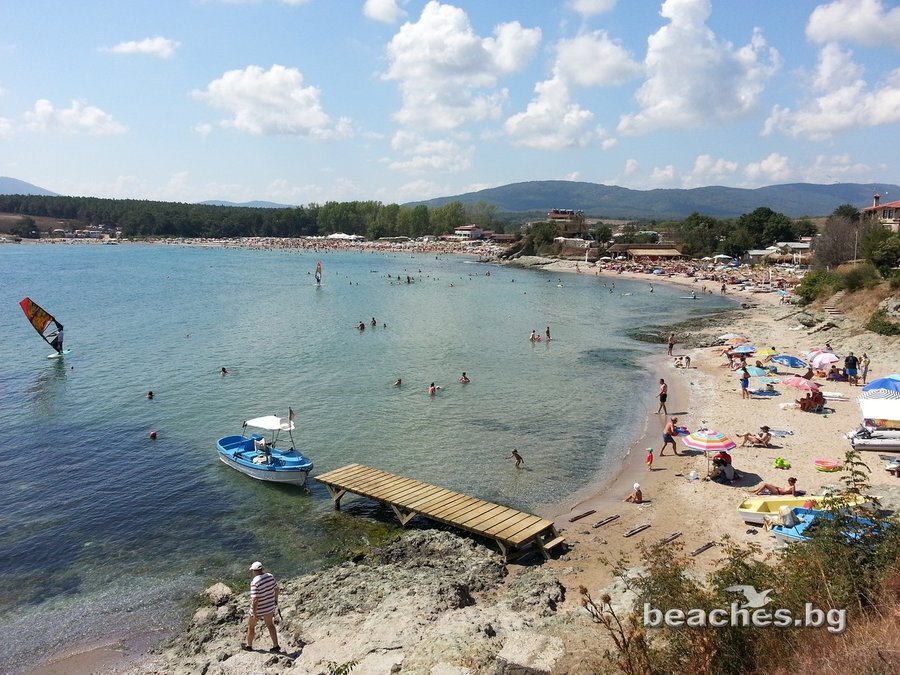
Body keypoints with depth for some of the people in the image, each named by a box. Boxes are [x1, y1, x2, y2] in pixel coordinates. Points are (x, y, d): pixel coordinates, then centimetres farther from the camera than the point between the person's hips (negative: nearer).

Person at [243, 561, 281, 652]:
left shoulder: (255, 582, -30)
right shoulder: (270, 576, -10)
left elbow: (255, 600, -30)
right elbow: (276, 589, 2)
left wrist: (254, 614, -20)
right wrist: (276, 600, 18)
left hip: (258, 608, -5)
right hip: (269, 606, 5)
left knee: (251, 626, 22)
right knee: (270, 625, 24)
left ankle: (249, 645, 42)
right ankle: (276, 646, 27)